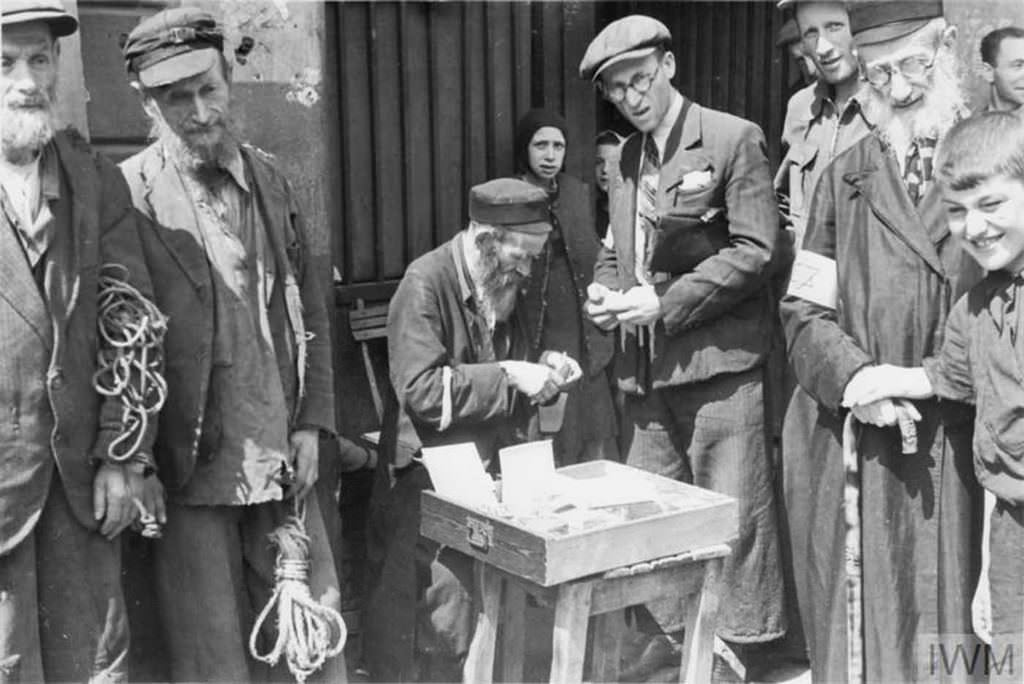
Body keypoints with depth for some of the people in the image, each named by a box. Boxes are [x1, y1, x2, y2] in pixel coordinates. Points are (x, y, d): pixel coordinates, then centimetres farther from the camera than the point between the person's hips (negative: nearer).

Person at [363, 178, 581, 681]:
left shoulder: (504, 286, 10)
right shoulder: (425, 283, -14)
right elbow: (420, 390, -23)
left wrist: (543, 369, 2)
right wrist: (508, 376, -21)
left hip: (494, 469, 7)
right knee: (445, 622, -2)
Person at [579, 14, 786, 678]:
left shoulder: (734, 139, -5)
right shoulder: (628, 156, 16)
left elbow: (755, 249, -12)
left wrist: (666, 303, -16)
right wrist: (603, 290, 3)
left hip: (717, 360, -7)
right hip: (646, 368, 7)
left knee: (732, 514, 0)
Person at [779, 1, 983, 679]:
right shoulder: (845, 177, 10)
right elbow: (805, 311, 7)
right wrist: (853, 375, -11)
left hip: (968, 452, -1)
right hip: (860, 451, 2)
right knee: (859, 628, 8)